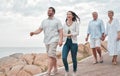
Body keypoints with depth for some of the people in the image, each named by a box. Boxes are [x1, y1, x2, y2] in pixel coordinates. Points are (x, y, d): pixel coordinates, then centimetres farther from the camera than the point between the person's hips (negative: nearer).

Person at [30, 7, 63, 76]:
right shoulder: (44, 21, 12)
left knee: (51, 56, -14)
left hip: (54, 40, -5)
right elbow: (39, 30, 7)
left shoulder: (57, 21, 0)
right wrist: (33, 32, -13)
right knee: (53, 56, 15)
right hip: (46, 41, 5)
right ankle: (55, 68, 30)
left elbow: (61, 31, -5)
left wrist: (60, 40, -17)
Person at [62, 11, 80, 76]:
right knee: (64, 58, -10)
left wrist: (69, 34, -20)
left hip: (73, 42, -3)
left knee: (74, 59, 4)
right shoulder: (65, 24, 10)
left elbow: (77, 33, -8)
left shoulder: (75, 23, -1)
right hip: (66, 42, 3)